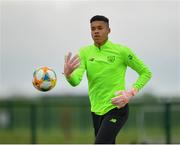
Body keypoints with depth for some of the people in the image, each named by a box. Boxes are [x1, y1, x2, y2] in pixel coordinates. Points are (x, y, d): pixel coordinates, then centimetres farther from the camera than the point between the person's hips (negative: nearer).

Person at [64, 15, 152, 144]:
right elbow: (75, 81, -12)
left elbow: (146, 73, 1)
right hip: (96, 110, 5)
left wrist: (131, 93, -15)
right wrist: (68, 74, -36)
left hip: (116, 108, -5)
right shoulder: (84, 52, 1)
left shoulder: (122, 51, -8)